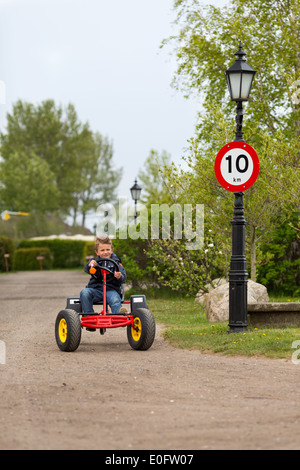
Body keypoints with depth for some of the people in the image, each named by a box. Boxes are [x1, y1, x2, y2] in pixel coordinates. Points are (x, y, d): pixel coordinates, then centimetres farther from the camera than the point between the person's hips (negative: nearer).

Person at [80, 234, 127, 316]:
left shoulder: (116, 262, 9)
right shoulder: (95, 261, 13)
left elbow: (123, 278, -3)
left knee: (115, 301, -32)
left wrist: (119, 277, -29)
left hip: (111, 289, -2)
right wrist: (90, 265, -33)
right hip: (96, 289, 2)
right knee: (84, 292, -26)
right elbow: (86, 269, -7)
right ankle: (88, 315, -23)